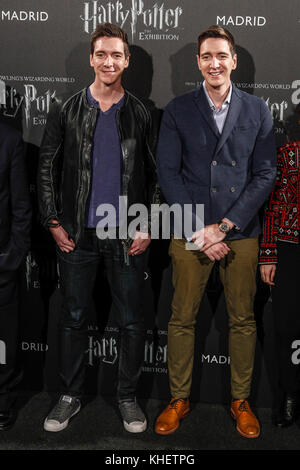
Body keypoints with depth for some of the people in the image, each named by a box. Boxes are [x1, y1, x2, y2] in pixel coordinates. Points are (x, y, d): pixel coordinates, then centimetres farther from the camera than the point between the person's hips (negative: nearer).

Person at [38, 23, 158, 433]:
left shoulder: (142, 114, 3)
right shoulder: (66, 111, 3)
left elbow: (155, 175, 4)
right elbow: (47, 168, 5)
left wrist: (148, 227, -4)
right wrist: (54, 222, -1)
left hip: (128, 234, 0)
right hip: (77, 234, 1)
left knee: (131, 321, 7)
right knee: (74, 318, 10)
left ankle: (128, 397, 24)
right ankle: (70, 396, 26)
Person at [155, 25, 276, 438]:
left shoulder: (257, 110, 5)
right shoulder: (178, 110, 3)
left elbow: (265, 173, 1)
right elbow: (167, 172, -1)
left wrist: (226, 225, -9)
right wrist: (199, 229, -10)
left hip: (241, 233, 1)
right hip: (190, 233, 0)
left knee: (243, 320, 8)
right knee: (182, 319, 5)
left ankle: (241, 400, 24)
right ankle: (179, 400, 21)